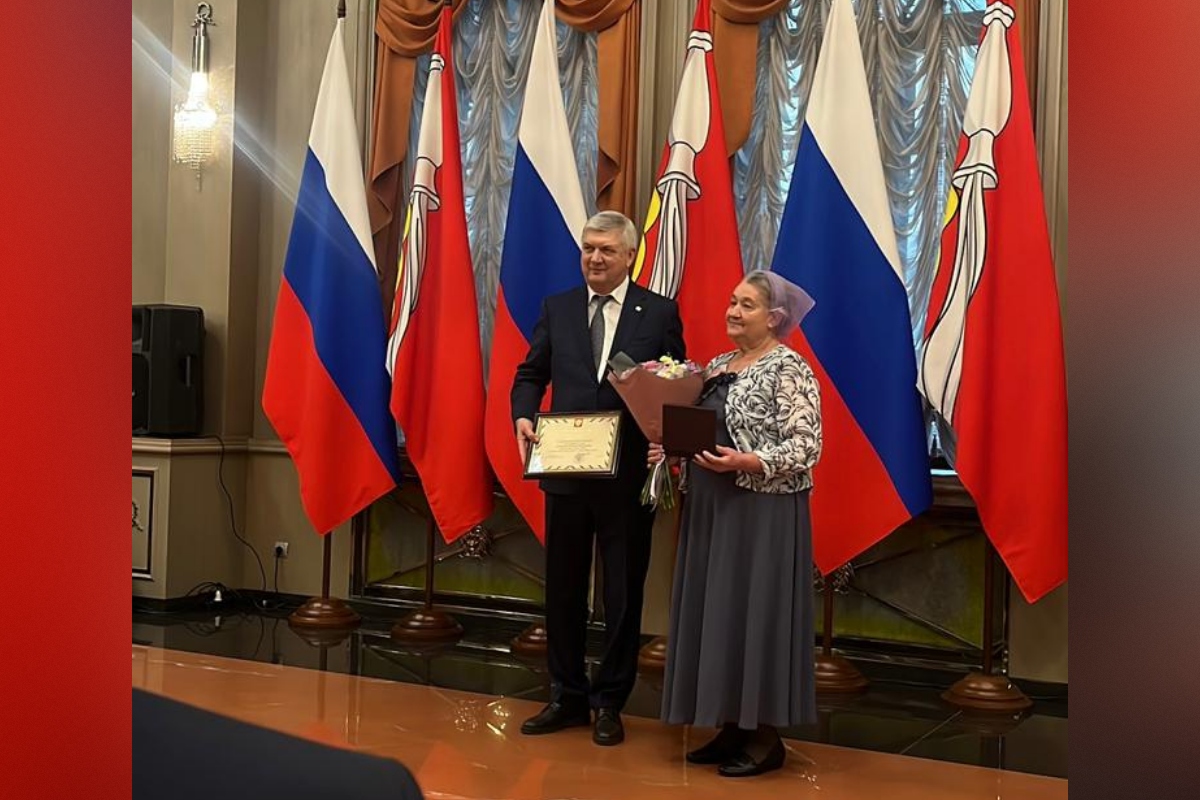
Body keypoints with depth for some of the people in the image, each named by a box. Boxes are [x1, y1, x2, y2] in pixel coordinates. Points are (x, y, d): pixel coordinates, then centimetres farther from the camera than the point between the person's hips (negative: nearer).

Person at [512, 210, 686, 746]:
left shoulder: (660, 313, 0)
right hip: (566, 471, 3)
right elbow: (530, 374, 10)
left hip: (629, 475, -2)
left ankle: (609, 704, 21)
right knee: (563, 590, 11)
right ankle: (567, 697, 25)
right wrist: (523, 416, -9)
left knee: (623, 593, 7)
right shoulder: (556, 308, 7)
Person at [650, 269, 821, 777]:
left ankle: (766, 739, 7)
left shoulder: (789, 369, -10)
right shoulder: (719, 365, 14)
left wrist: (746, 462, -26)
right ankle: (733, 728, 20)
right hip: (713, 508, 8)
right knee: (716, 614, 10)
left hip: (762, 512, -8)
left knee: (755, 613, -4)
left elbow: (806, 448, -16)